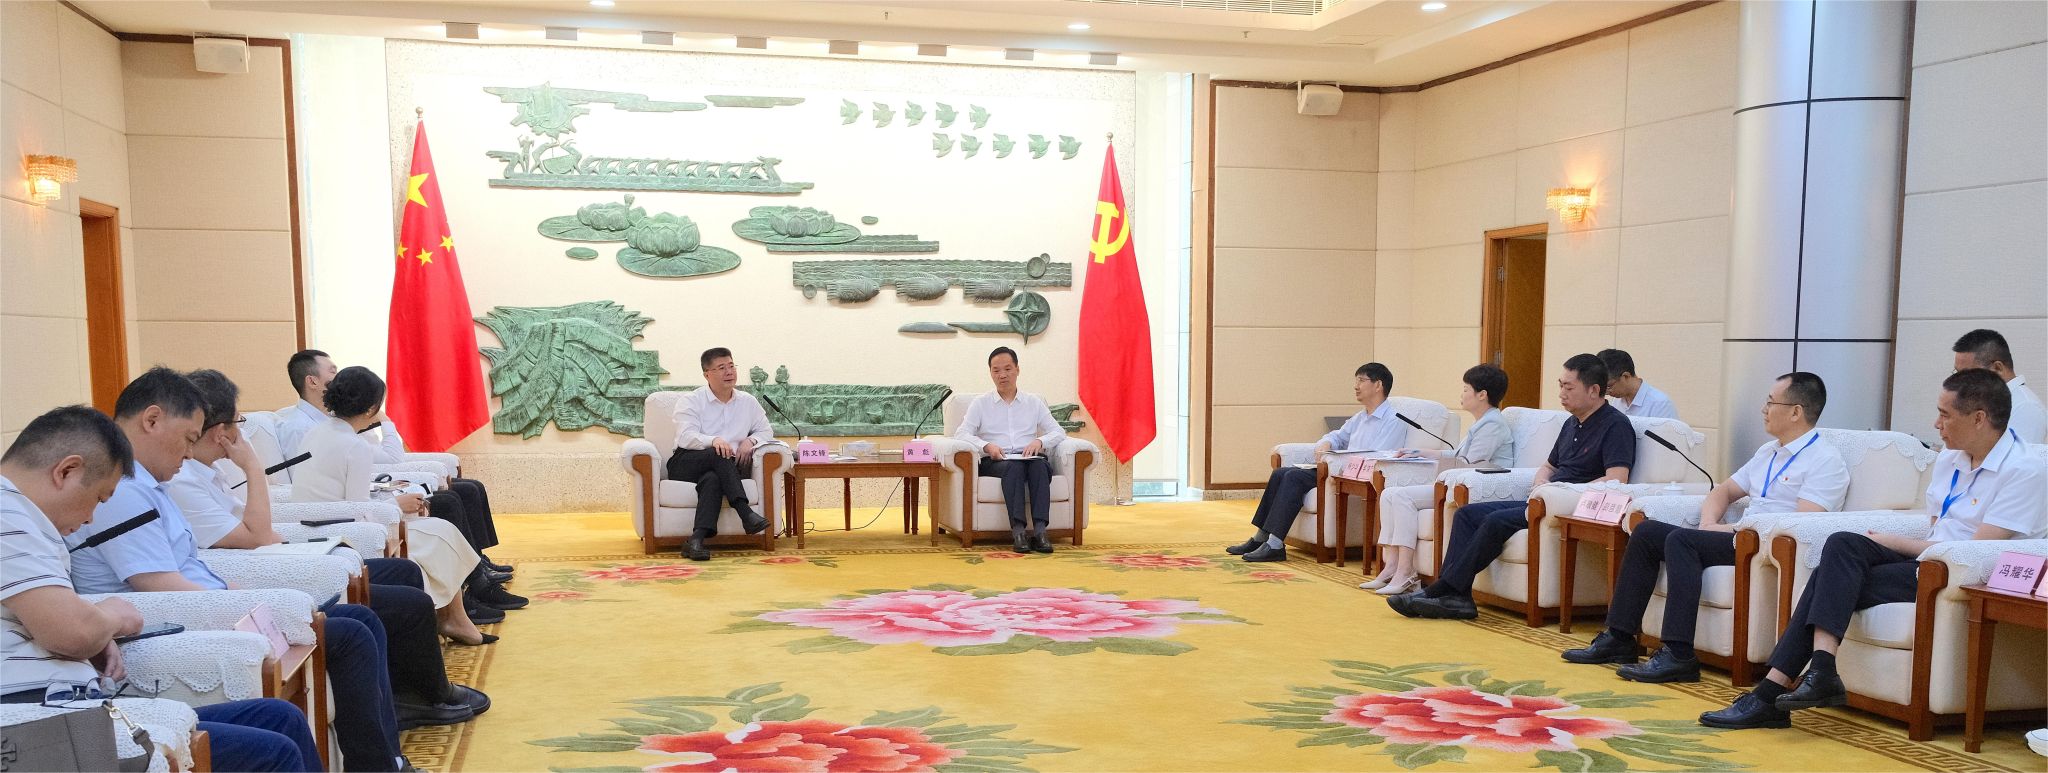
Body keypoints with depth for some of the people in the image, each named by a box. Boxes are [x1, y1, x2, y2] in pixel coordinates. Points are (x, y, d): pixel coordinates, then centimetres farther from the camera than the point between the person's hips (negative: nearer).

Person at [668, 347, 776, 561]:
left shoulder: (748, 402, 18)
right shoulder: (690, 401, 5)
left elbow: (766, 431, 21)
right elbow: (685, 437, -10)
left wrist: (750, 441, -3)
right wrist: (713, 441, -31)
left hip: (723, 468, 2)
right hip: (686, 466, -2)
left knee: (713, 479, -36)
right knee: (718, 455, -35)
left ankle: (697, 539, -51)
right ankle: (746, 513, -43)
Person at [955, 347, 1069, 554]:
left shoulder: (1034, 402, 21)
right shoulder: (980, 403, 15)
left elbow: (1058, 432, 14)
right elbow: (962, 434, 2)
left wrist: (1039, 441, -9)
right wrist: (987, 446, -17)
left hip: (1030, 459, 2)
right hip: (994, 462, -2)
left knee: (1039, 465, -34)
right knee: (1014, 466, -36)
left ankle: (1039, 530, -43)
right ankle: (1018, 530, -46)